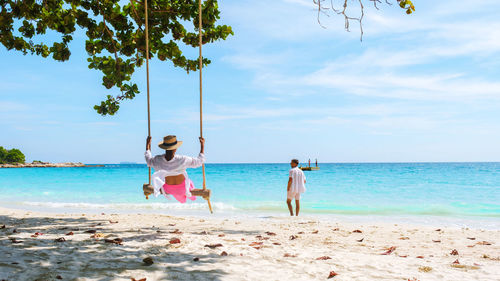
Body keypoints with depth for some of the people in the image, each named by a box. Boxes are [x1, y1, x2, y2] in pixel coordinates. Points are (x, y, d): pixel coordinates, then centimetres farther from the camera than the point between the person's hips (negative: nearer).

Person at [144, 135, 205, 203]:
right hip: (182, 186, -1)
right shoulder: (182, 160, -38)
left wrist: (147, 144, 4)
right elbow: (199, 162, -23)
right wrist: (202, 146, -18)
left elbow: (149, 161, -4)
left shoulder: (157, 160, -31)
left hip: (169, 187, 2)